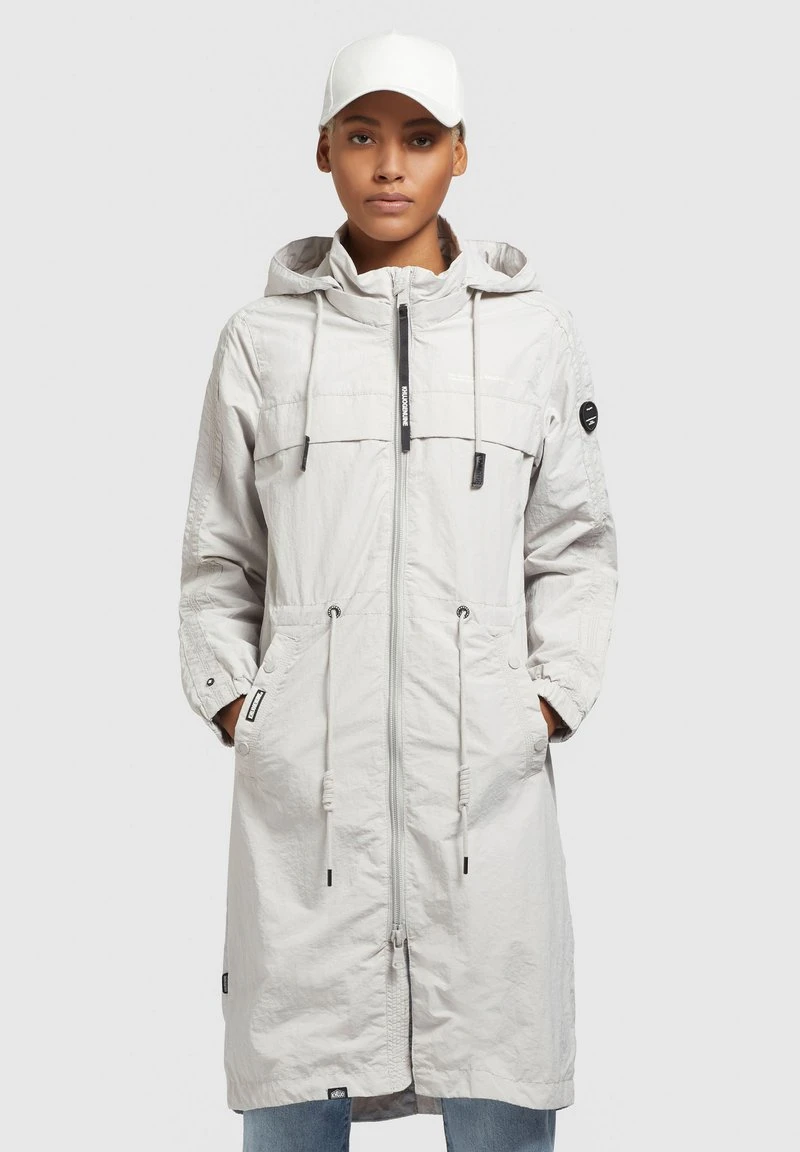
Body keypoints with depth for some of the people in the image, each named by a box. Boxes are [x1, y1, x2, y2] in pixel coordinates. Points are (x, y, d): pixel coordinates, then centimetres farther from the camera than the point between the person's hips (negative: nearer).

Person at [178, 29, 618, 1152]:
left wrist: (549, 702, 1)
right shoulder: (263, 340, 10)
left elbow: (576, 549, 12)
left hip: (487, 777, 0)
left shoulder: (534, 333, 9)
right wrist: (234, 703, 2)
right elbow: (218, 559, 14)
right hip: (301, 781, 0)